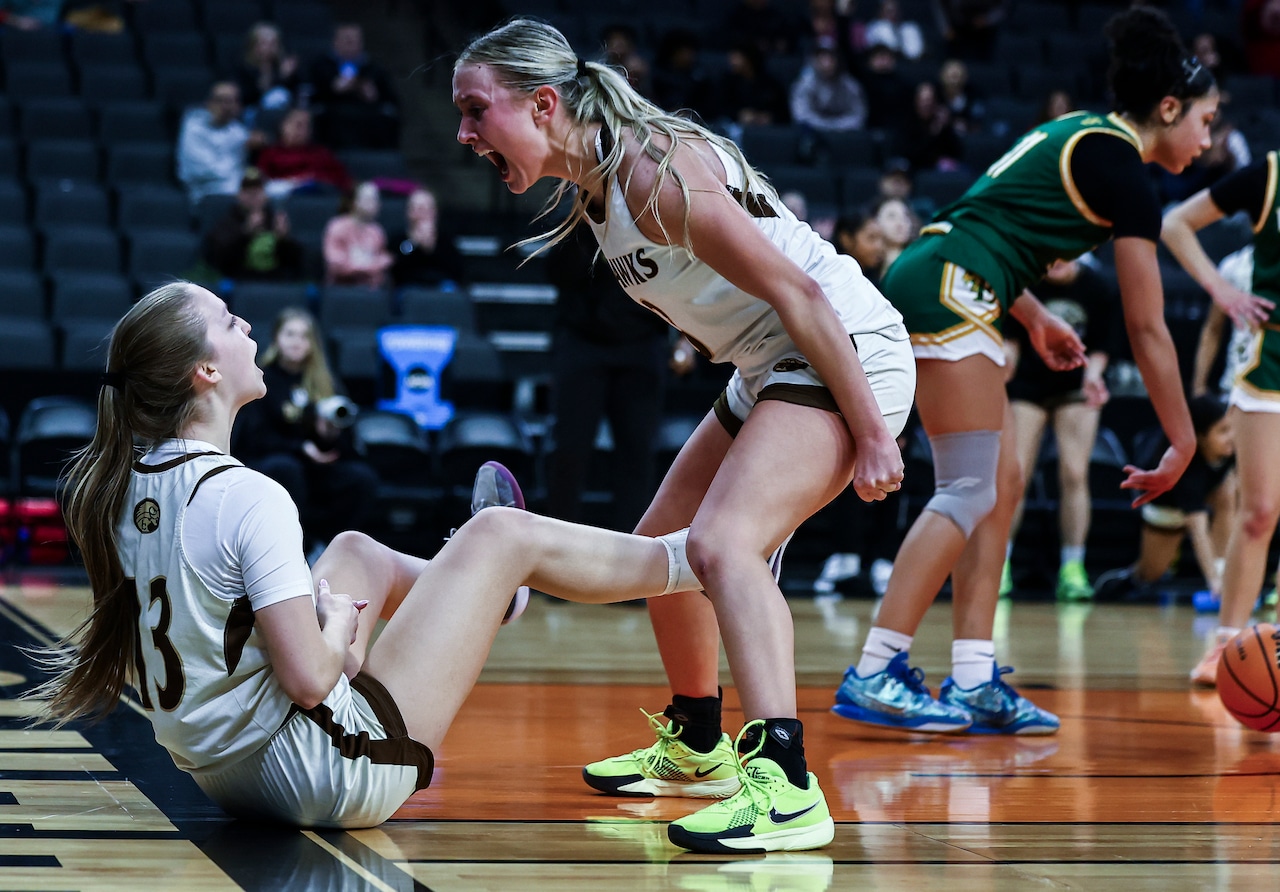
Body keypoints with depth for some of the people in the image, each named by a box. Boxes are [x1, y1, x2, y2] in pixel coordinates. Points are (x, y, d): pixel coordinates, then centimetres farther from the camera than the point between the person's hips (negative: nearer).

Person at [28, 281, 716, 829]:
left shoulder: (116, 487, 0)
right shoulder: (246, 497, -23)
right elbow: (309, 679, -25)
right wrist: (338, 623, -4)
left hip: (222, 773, 8)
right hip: (329, 776, -8)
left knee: (357, 552, 27)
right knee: (503, 533, 6)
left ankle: (483, 598, 56)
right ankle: (683, 559, 29)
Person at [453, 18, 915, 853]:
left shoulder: (653, 172, -24)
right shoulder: (593, 182, 4)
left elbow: (799, 293, -25)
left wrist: (870, 436, -24)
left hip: (848, 353, -11)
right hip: (772, 369, 11)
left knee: (721, 542, -29)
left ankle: (785, 784, -37)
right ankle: (697, 747, 40)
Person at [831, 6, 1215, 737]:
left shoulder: (1080, 135, 20)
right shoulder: (1125, 174, -7)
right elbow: (1148, 330, -5)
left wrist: (1032, 315, 22)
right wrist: (1184, 444, 2)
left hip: (931, 287, 10)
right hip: (948, 293, -10)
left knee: (1003, 485, 9)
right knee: (969, 490, -10)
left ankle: (974, 683, 7)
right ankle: (874, 674, -14)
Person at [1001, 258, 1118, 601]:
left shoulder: (1097, 289, -12)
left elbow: (1101, 347, -2)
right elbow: (1011, 337, -5)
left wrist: (1092, 375, -20)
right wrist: (1006, 359, -25)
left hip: (1077, 389, 1)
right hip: (1028, 384, 0)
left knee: (1075, 474, -8)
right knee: (1015, 473, -6)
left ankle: (1072, 570, -2)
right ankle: (1000, 566, 3)